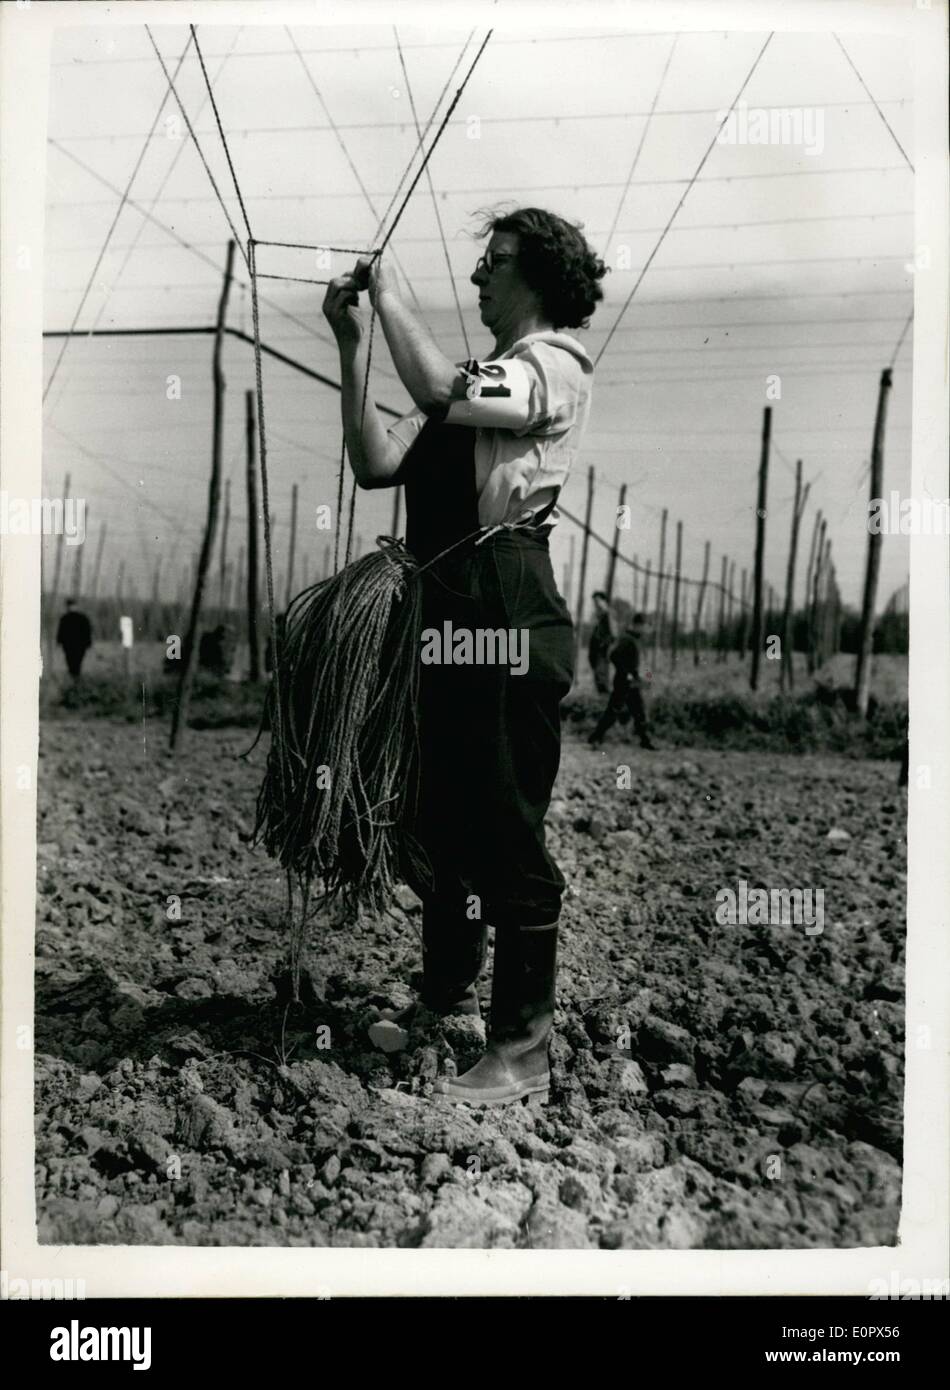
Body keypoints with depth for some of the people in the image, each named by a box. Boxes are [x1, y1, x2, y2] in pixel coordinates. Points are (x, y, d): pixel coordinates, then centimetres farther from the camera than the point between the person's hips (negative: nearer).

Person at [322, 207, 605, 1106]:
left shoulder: (555, 364, -3)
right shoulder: (477, 379, 21)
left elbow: (437, 395, -21)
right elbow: (376, 464, 10)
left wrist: (387, 294, -6)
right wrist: (350, 345, 7)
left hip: (507, 611, -9)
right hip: (446, 610, 9)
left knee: (509, 834, -3)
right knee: (438, 820, 18)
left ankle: (521, 1050, 9)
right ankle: (443, 1001, 36)